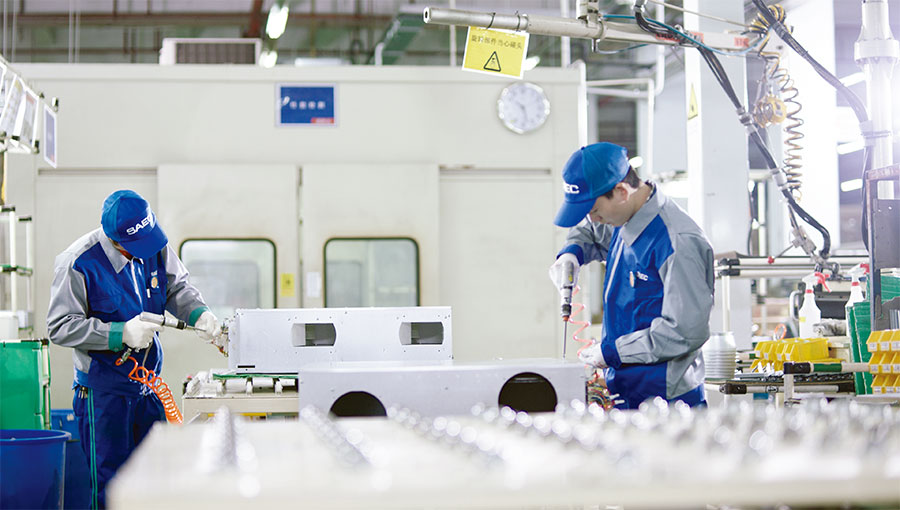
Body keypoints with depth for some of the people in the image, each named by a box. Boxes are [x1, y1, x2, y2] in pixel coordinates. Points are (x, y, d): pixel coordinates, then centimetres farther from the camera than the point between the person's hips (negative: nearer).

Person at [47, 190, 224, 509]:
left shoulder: (157, 247, -2)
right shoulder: (77, 263, -18)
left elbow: (178, 288, 11)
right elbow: (60, 326, -16)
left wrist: (199, 315, -11)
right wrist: (121, 334, -26)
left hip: (149, 384, 6)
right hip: (103, 391, -5)